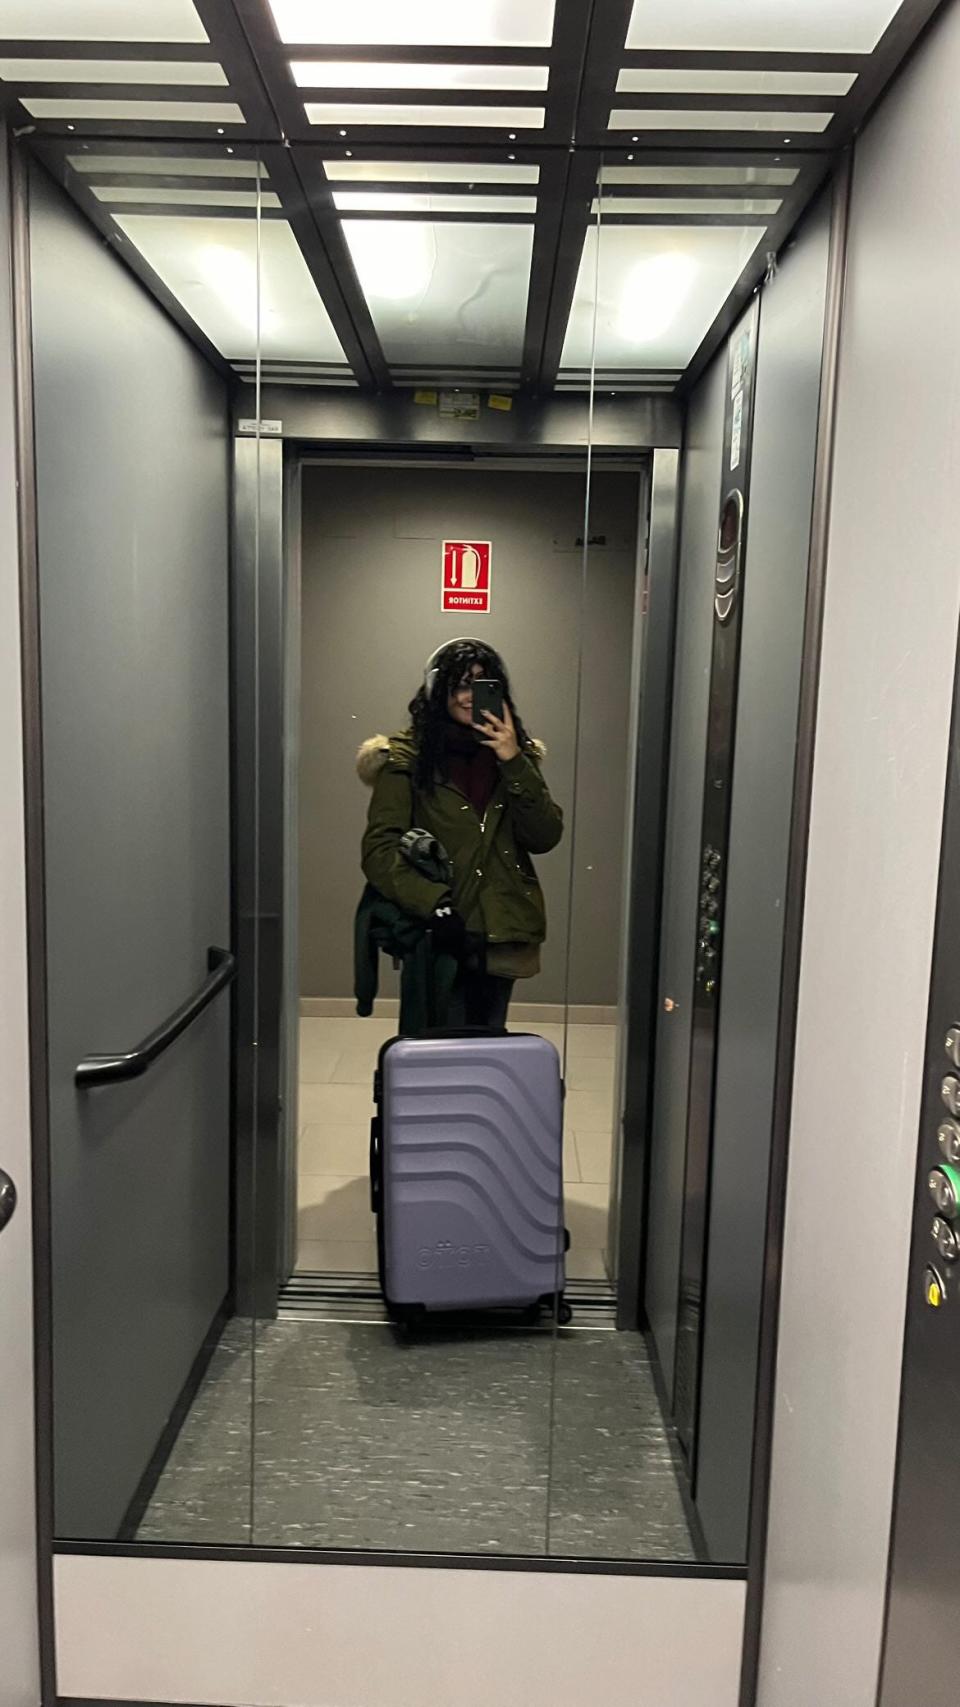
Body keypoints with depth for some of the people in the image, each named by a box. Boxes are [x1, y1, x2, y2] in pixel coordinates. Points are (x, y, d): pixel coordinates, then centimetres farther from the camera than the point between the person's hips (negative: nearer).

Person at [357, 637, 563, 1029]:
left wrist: (513, 762, -11)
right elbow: (379, 851, -9)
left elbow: (545, 836, -1)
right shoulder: (407, 758, -3)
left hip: (501, 936, 4)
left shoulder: (516, 755, 10)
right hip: (438, 938, -4)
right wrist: (433, 903, -22)